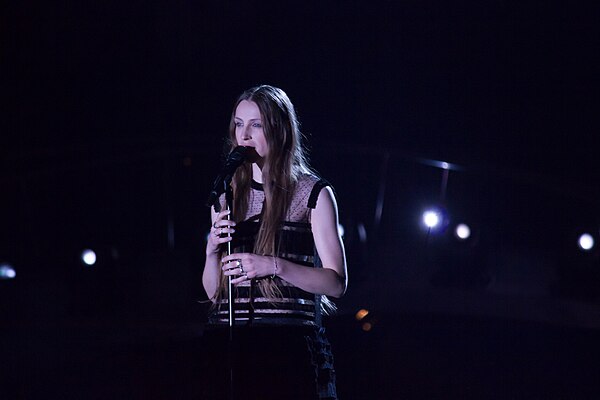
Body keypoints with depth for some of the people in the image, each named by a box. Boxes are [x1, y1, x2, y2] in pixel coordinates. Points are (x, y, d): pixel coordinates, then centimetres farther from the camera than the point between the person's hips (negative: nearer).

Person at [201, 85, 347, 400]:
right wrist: (212, 249, -5)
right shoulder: (227, 196, 14)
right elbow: (213, 290, 15)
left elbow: (336, 282, -4)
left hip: (288, 346, -3)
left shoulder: (313, 193, 2)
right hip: (228, 344, 4)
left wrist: (275, 265, -17)